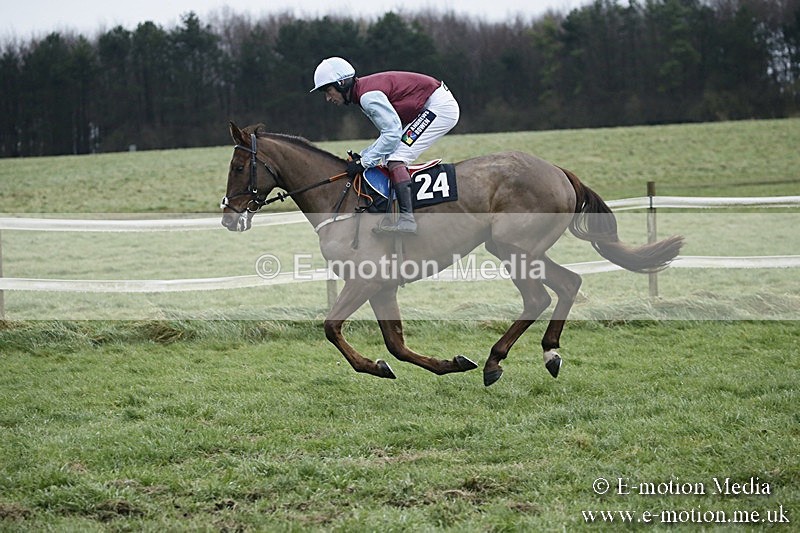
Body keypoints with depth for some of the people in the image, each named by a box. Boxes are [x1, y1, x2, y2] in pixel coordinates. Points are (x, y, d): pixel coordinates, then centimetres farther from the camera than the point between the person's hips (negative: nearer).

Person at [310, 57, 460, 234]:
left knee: (395, 159, -18)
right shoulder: (365, 91, 11)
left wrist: (364, 162, -19)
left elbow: (393, 133, -25)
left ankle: (406, 219, -29)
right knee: (388, 158, 10)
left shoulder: (368, 95, -20)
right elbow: (390, 132, 14)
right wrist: (362, 156, 4)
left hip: (440, 106, -11)